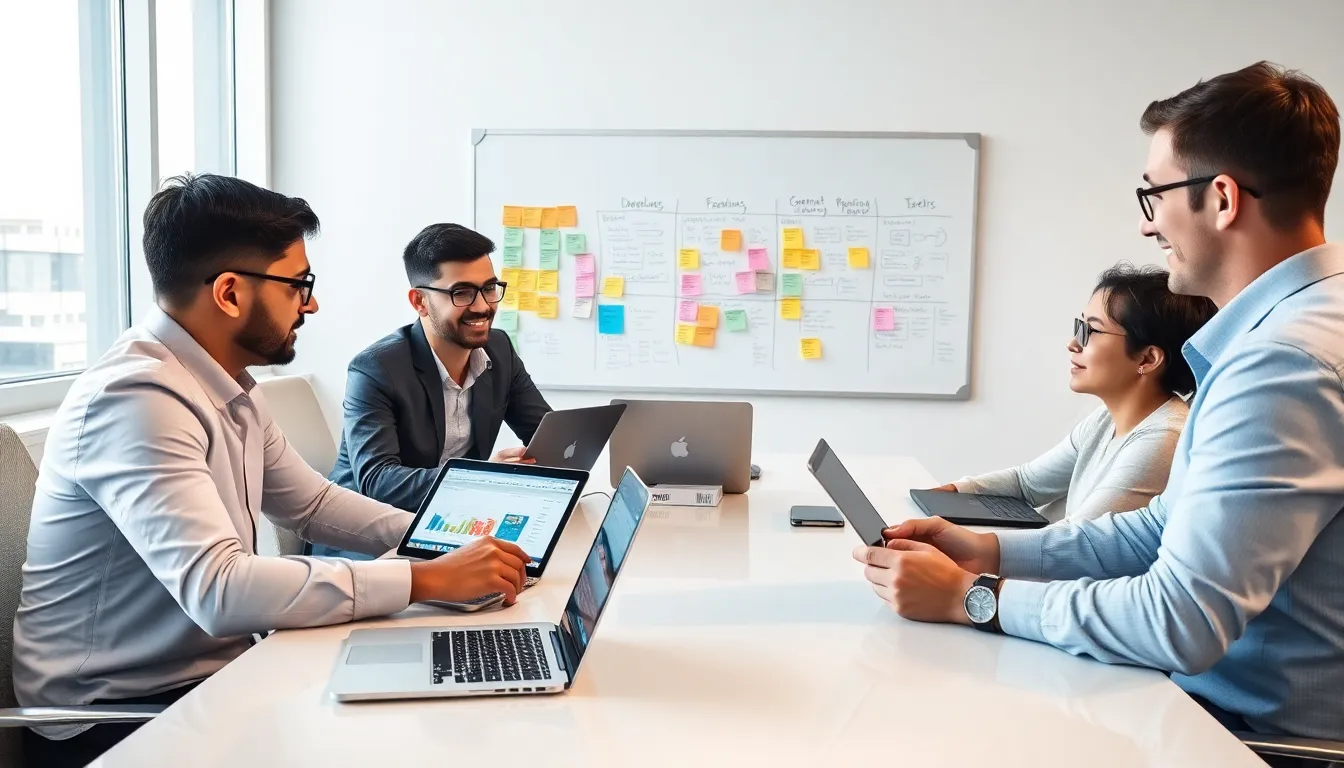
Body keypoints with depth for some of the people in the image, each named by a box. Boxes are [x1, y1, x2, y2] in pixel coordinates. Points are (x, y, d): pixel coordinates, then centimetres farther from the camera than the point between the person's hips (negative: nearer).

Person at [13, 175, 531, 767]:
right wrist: (428, 579, -31)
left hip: (212, 672, 8)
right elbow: (218, 589, -34)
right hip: (115, 717, -8)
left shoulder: (230, 389, 4)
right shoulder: (135, 397, -24)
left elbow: (311, 503, 14)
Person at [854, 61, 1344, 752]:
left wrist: (972, 597, -18)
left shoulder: (1287, 361, -26)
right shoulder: (1279, 331, 9)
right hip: (1227, 690, 8)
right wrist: (991, 551, 2)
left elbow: (1182, 622, -30)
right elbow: (1173, 528, 12)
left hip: (1262, 724, -8)